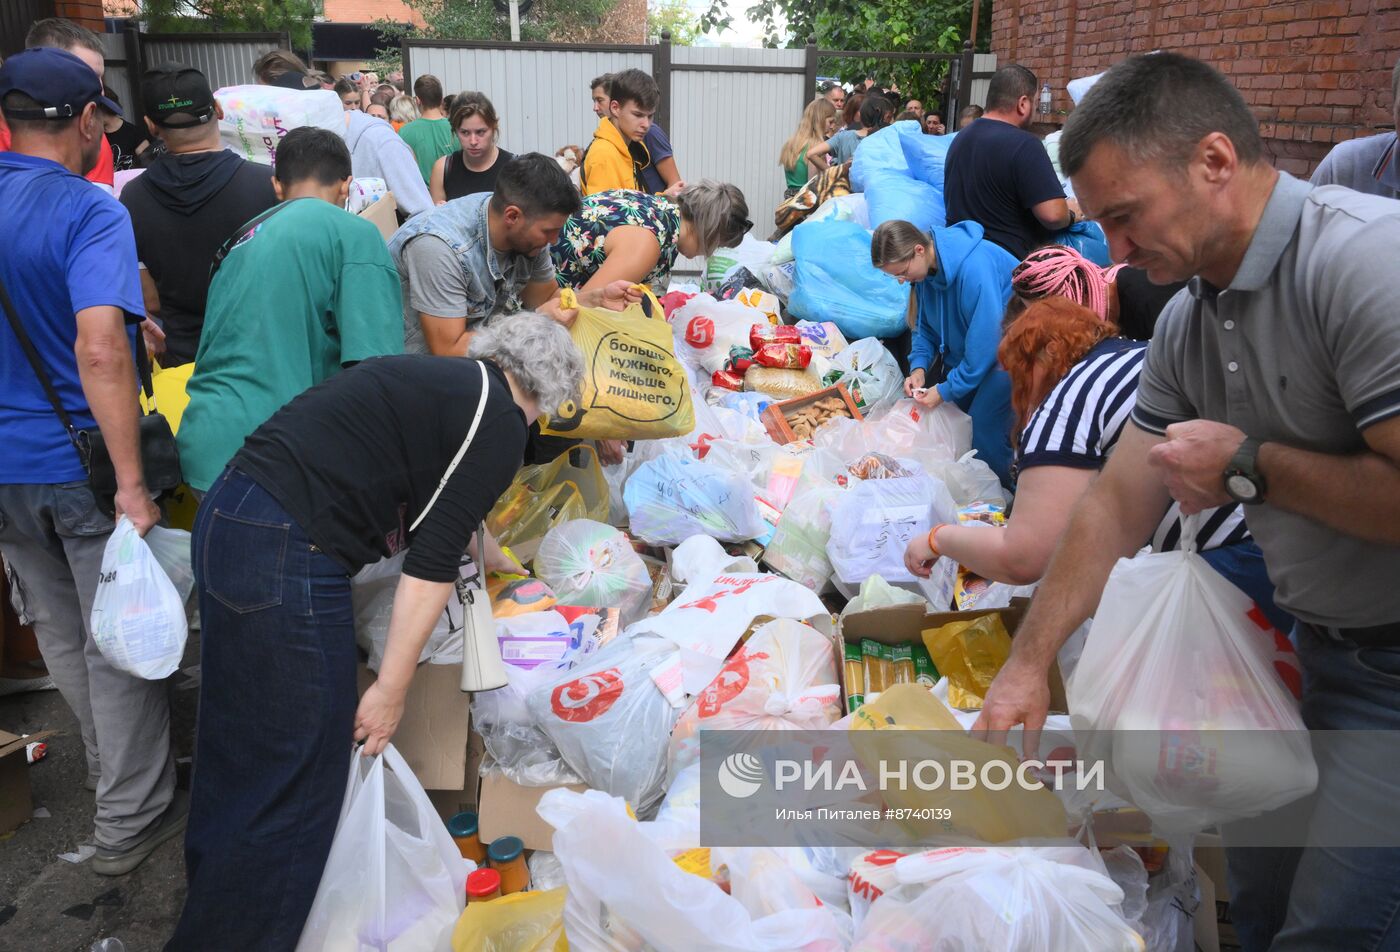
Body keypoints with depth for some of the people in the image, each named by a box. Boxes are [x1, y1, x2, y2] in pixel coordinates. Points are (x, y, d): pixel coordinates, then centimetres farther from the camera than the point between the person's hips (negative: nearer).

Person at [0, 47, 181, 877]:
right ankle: (131, 818, 19)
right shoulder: (90, 213, -18)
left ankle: (111, 760, 41)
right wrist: (132, 485, -29)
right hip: (80, 460, -7)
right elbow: (100, 349, -30)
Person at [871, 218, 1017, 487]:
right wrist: (918, 367, -9)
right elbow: (925, 326, 8)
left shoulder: (974, 268, -32)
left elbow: (985, 341, -30)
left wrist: (946, 390, -23)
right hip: (963, 350, 9)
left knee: (983, 426, -17)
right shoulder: (927, 267, -4)